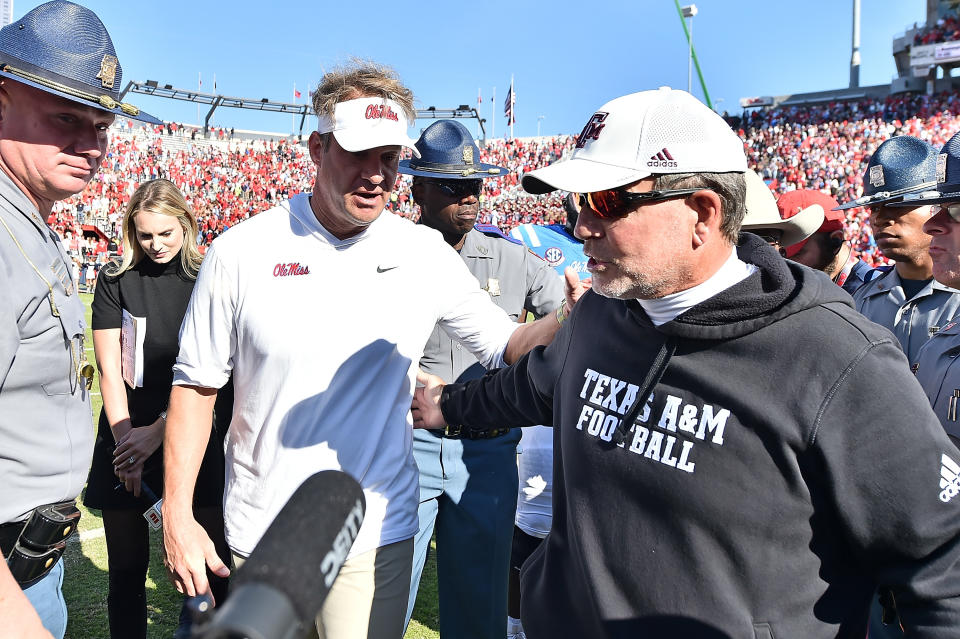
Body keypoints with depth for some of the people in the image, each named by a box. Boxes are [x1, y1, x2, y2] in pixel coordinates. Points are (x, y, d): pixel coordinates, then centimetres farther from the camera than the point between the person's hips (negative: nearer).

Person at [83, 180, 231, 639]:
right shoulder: (117, 280, 1)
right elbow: (110, 371, 0)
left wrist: (157, 430, -11)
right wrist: (125, 440, -7)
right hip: (125, 438, 1)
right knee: (126, 571, 9)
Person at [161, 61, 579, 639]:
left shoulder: (427, 254, -5)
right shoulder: (242, 252, -9)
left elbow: (504, 346, 1)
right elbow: (196, 384, -3)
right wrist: (178, 516, -4)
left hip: (378, 535, 1)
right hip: (260, 536, 0)